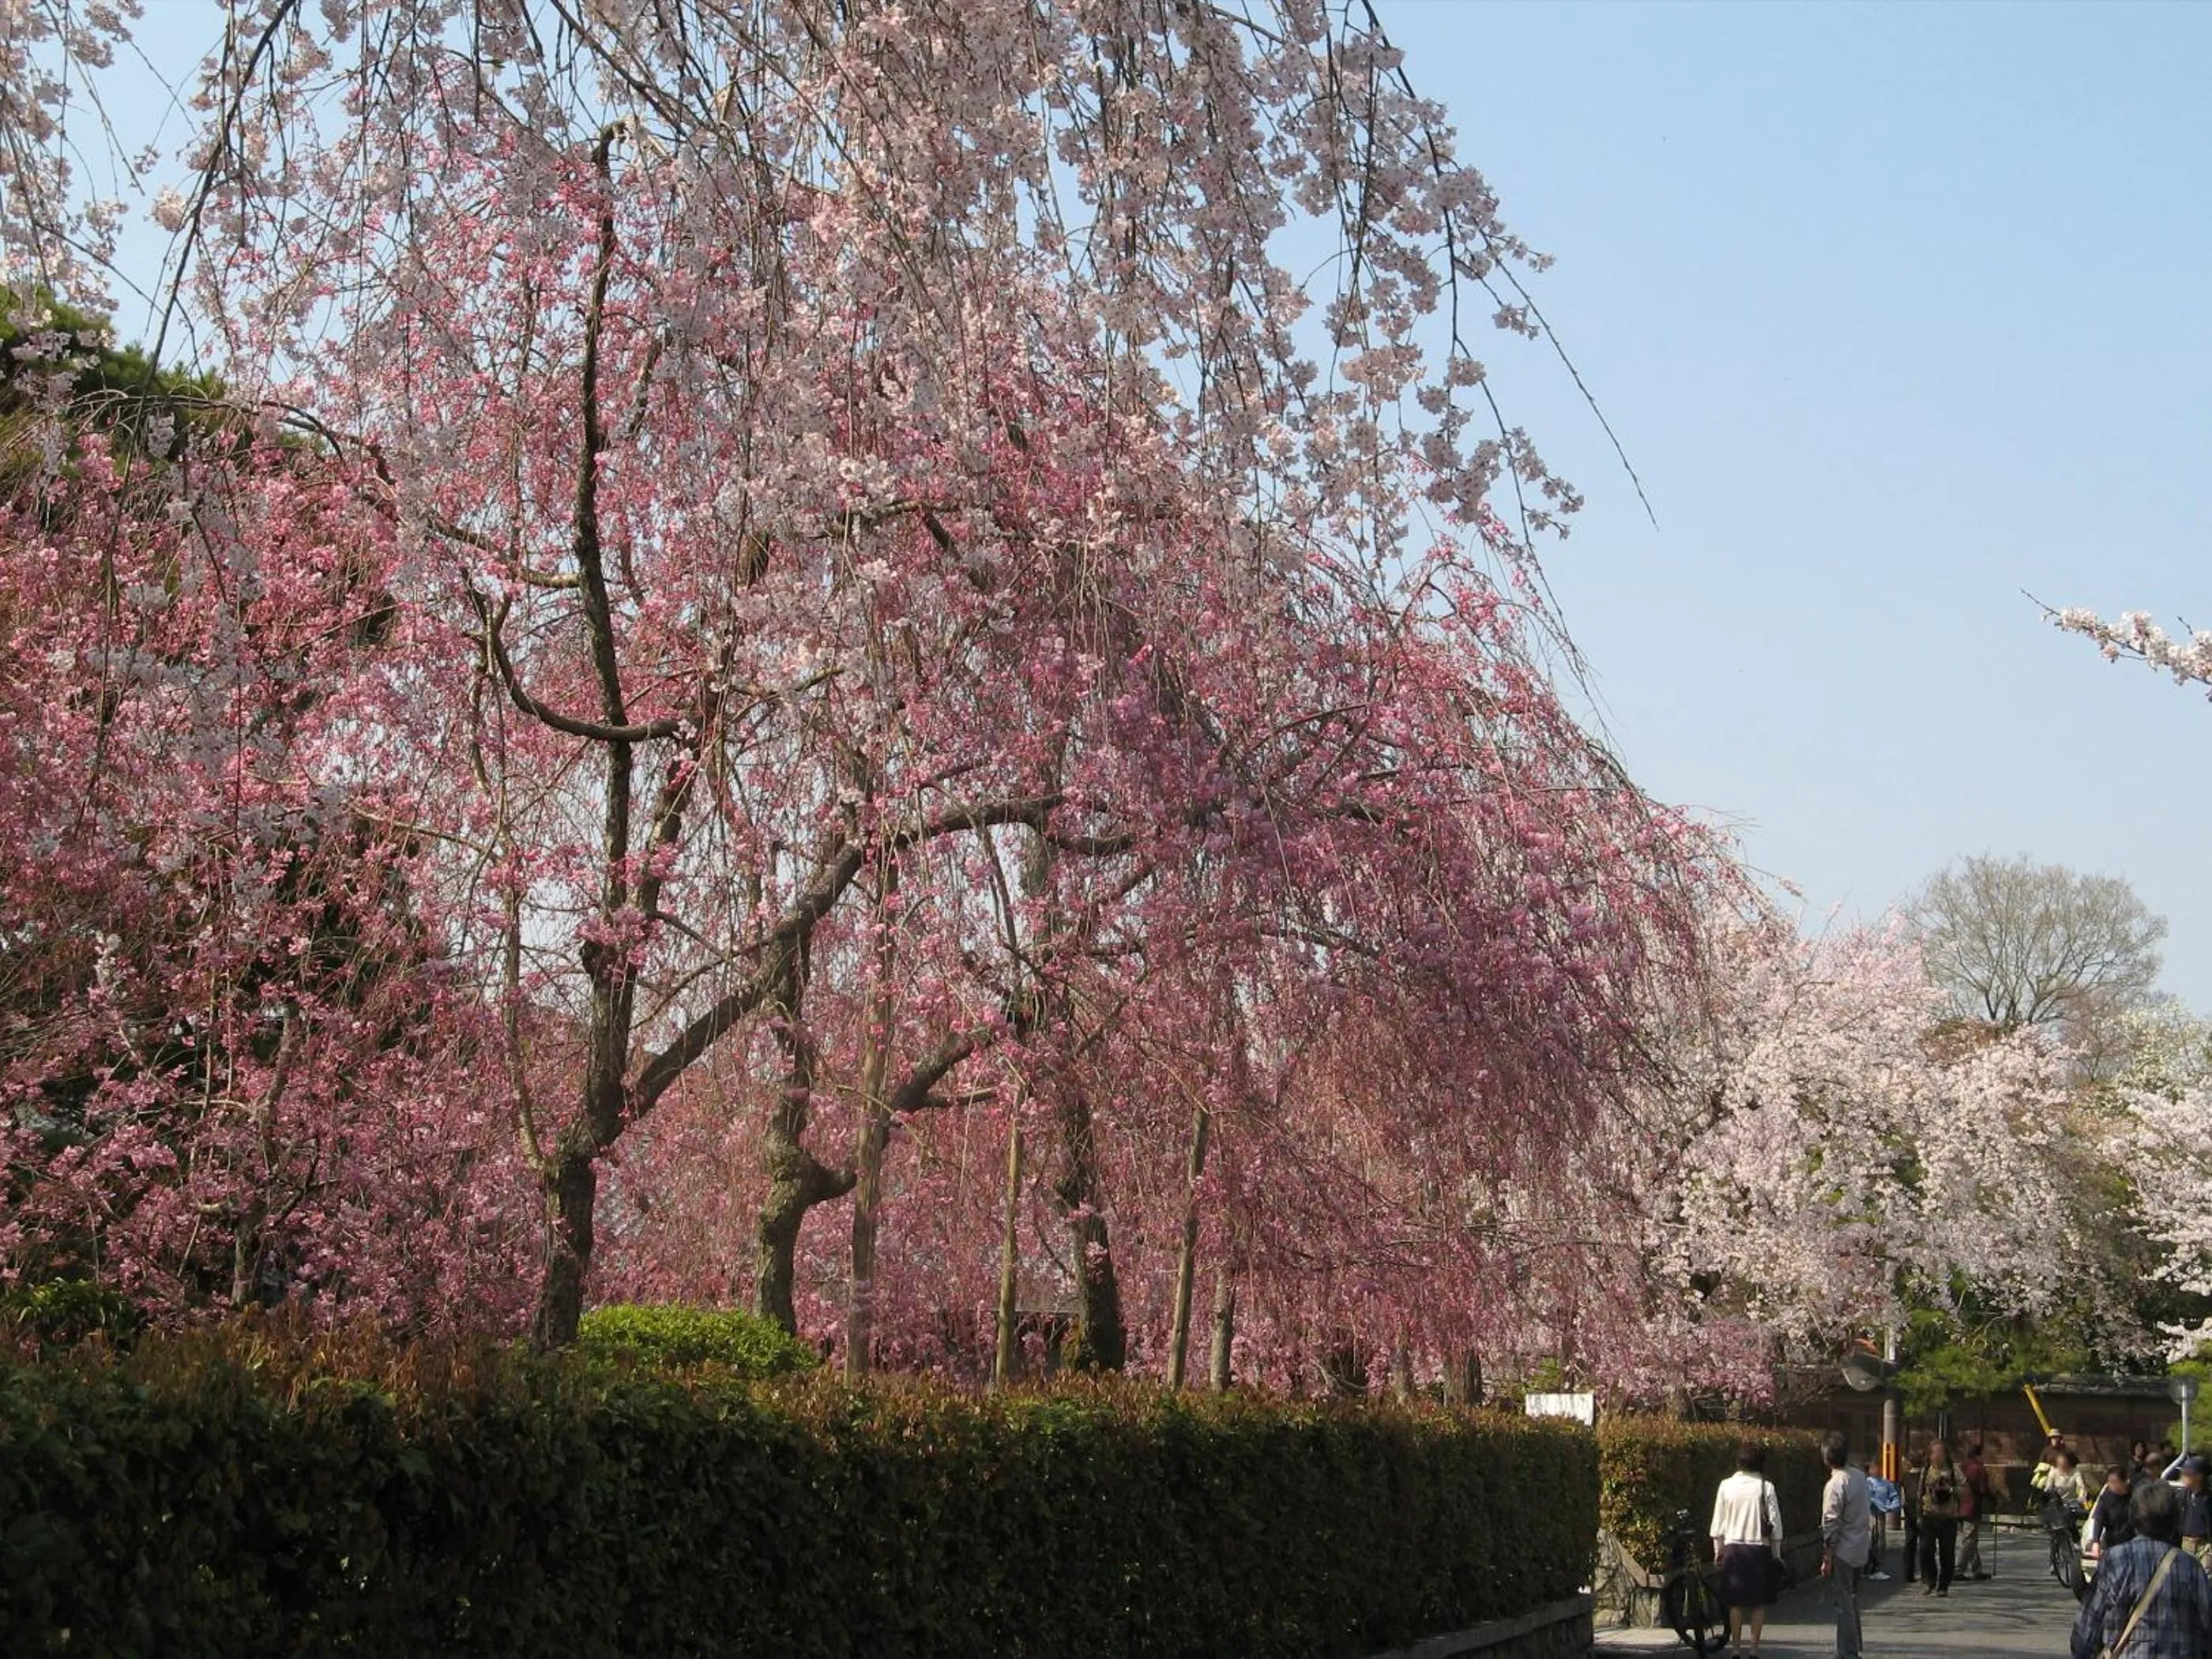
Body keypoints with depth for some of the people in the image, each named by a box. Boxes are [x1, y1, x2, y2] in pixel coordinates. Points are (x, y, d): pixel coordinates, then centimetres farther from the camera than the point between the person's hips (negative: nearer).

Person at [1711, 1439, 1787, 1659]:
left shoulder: (1726, 1486, -2)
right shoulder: (1765, 1487, -6)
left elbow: (1718, 1522, 3)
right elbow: (1775, 1523, -3)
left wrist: (1718, 1550, 13)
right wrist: (1776, 1553, 6)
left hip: (1733, 1548, 2)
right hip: (1759, 1548, -1)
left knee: (1735, 1602, 8)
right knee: (1759, 1603, 6)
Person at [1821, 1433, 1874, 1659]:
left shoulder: (1835, 1484, -18)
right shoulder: (1861, 1477, 4)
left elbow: (1831, 1524, -18)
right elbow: (1869, 1513, 12)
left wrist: (1827, 1558, -13)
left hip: (1843, 1552, -8)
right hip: (1861, 1549, 8)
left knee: (1843, 1603, -2)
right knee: (1852, 1600, 19)